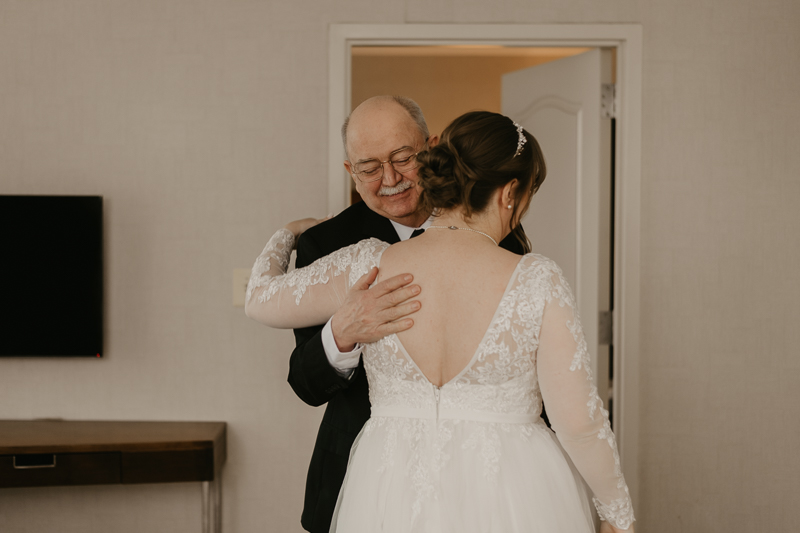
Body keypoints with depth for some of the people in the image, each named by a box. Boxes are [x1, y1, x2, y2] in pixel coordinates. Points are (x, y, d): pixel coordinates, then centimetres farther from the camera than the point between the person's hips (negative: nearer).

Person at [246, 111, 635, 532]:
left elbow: (260, 300, 6)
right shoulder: (536, 283, -17)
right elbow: (579, 423, -13)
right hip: (512, 498, -2)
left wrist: (287, 235, 27)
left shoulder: (368, 267, -10)